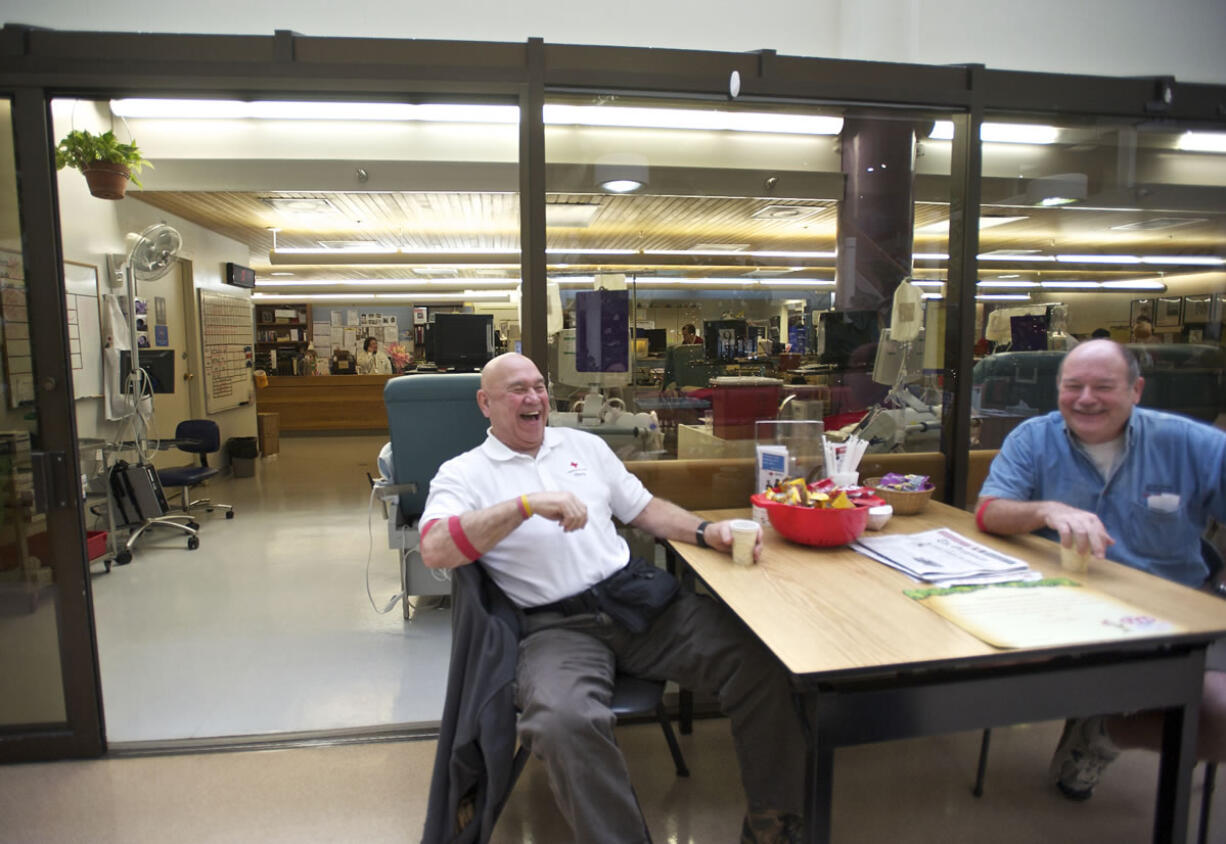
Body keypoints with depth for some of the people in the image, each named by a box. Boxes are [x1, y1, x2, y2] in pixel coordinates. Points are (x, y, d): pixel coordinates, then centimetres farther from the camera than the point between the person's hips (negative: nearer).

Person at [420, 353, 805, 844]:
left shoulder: (584, 445, 19)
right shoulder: (463, 474, 5)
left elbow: (644, 509, 20)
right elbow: (434, 550, -14)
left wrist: (706, 532, 2)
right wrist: (527, 504, -21)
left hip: (639, 599, 4)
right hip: (557, 627, -4)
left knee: (760, 659, -14)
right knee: (564, 721, -37)